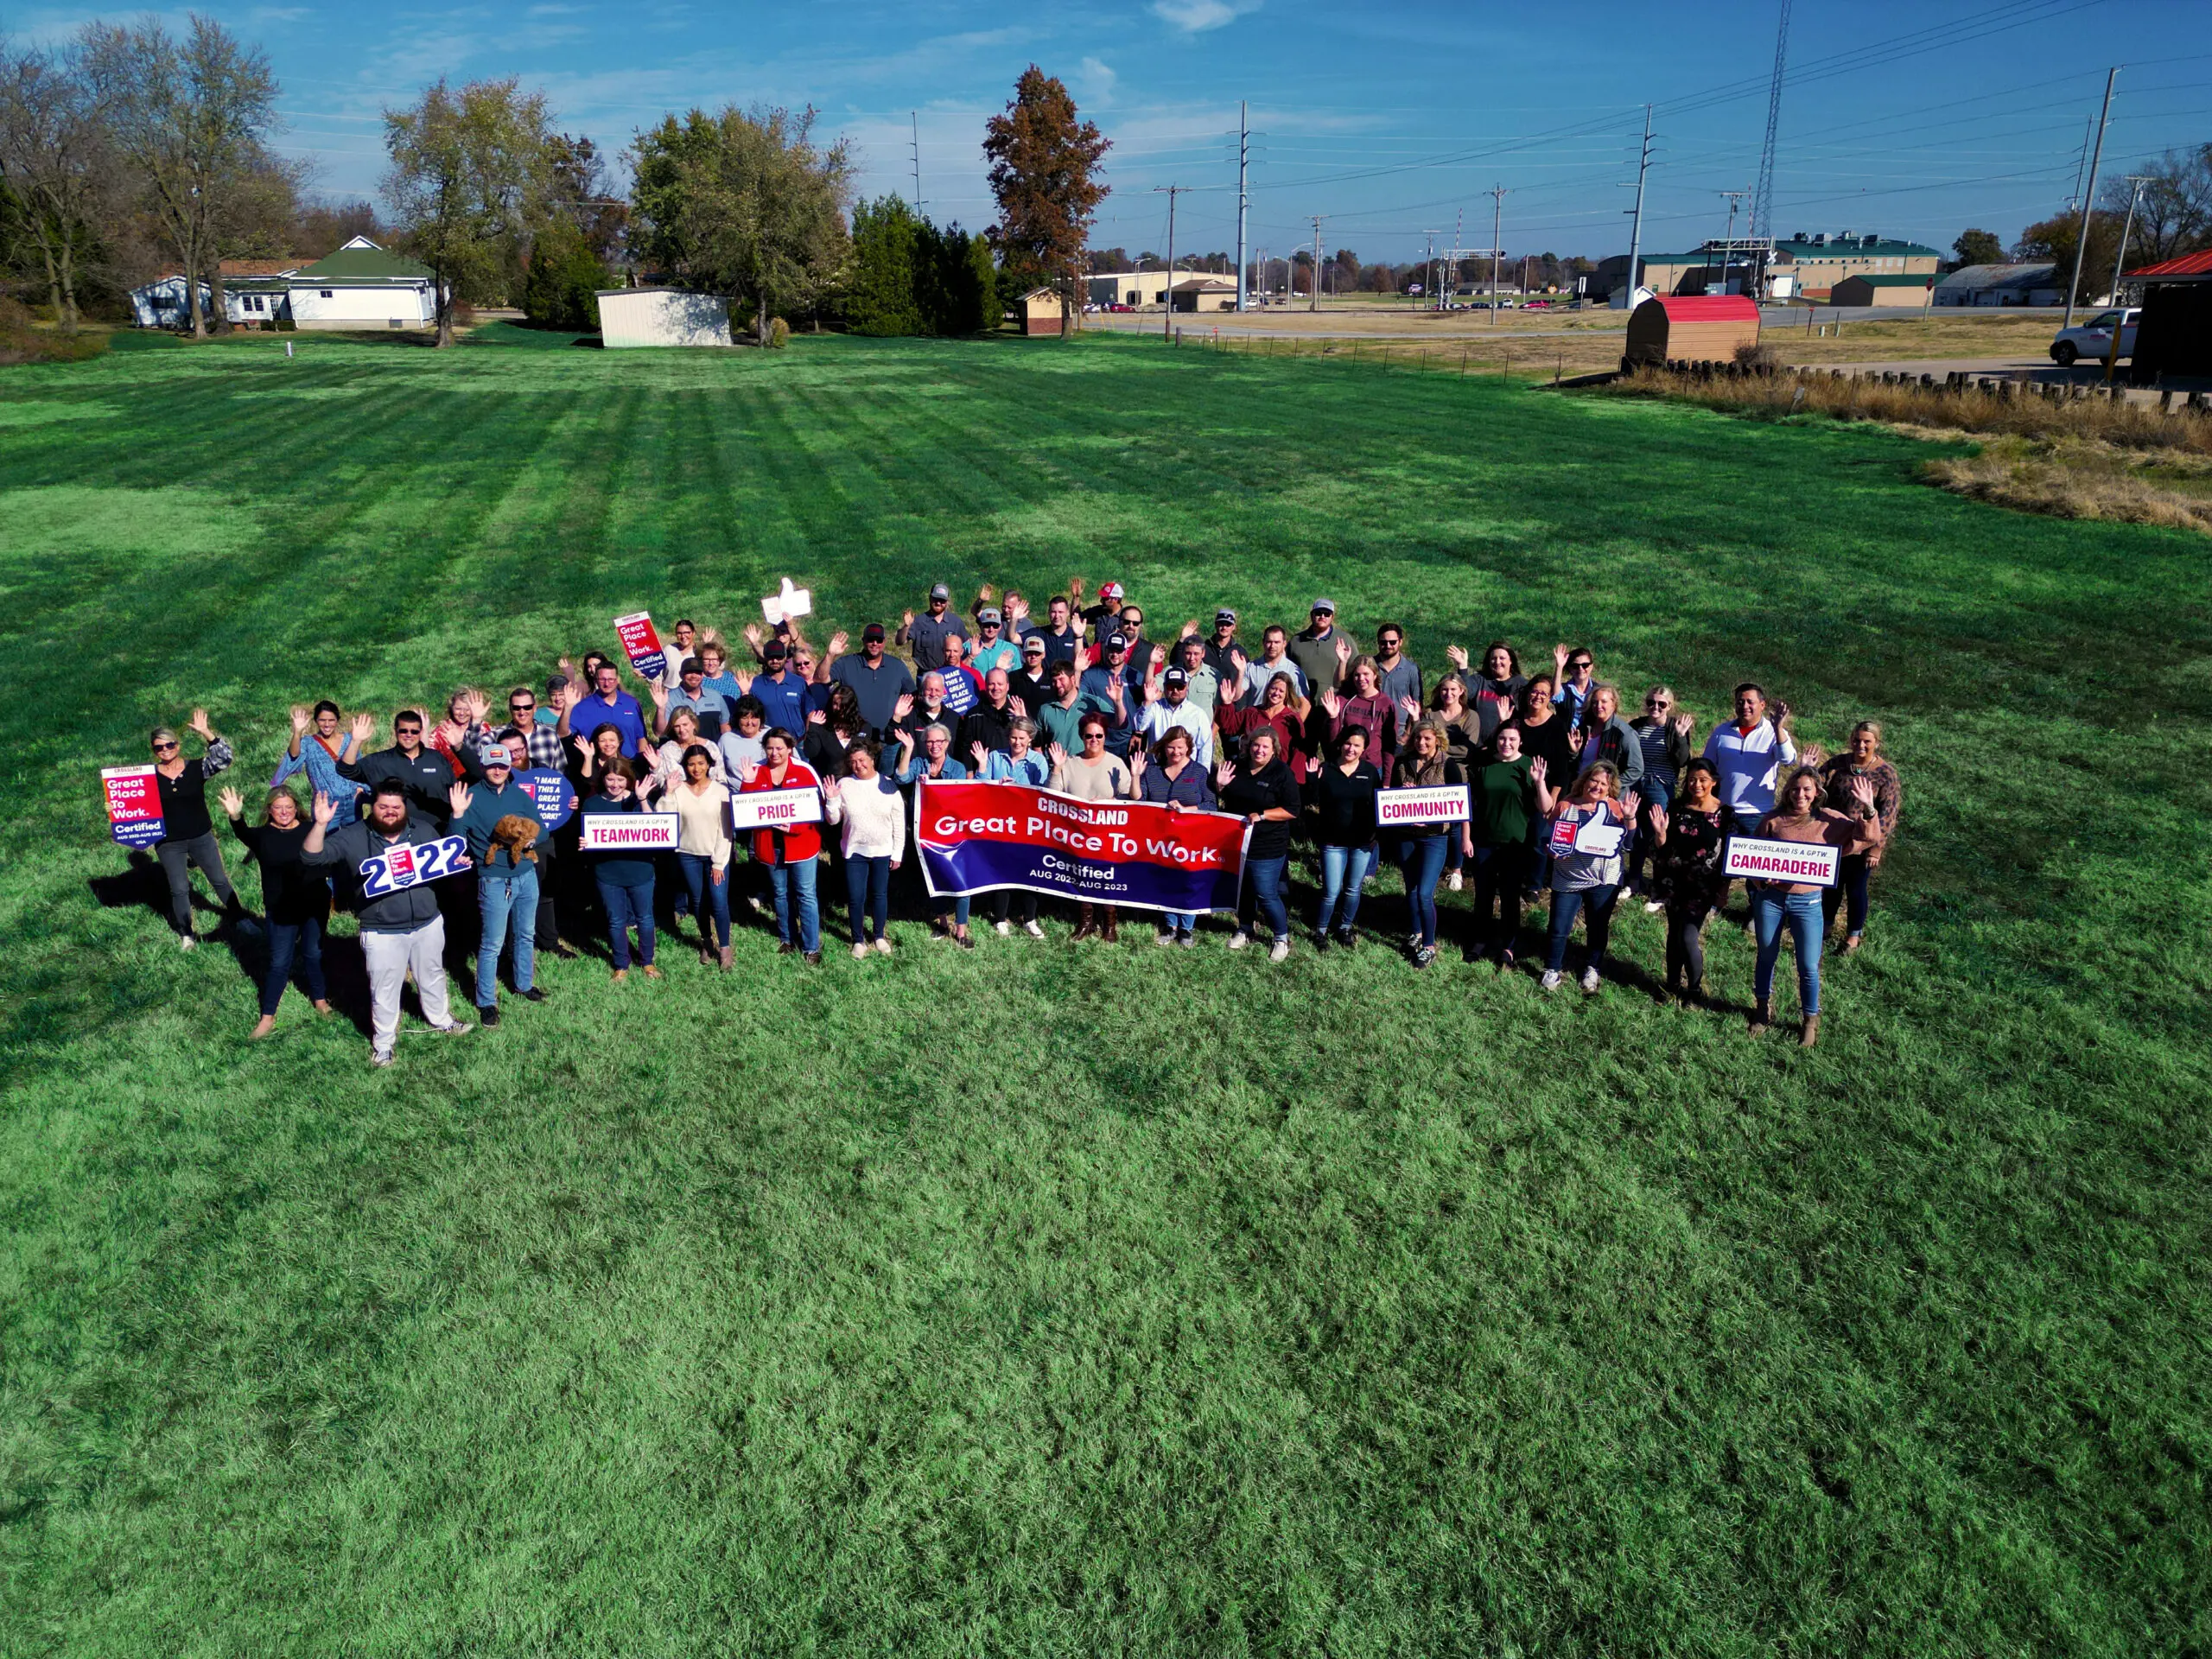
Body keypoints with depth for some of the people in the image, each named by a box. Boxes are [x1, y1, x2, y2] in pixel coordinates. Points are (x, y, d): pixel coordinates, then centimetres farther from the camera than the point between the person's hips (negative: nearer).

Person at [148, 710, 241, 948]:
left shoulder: (196, 767, -7)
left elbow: (224, 757, -22)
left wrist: (205, 733, -28)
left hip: (202, 837, 0)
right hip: (168, 843, 0)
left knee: (219, 880, 14)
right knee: (179, 889, 10)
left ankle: (239, 916, 32)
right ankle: (185, 933, 26)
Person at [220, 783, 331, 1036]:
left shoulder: (310, 830, -1)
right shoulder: (263, 835, -7)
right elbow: (244, 834, -29)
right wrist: (236, 818, -49)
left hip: (315, 906, 1)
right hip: (281, 910, -1)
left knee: (313, 954, 16)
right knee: (279, 962, 3)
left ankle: (319, 998, 35)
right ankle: (267, 1017, 14)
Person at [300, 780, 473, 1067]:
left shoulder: (424, 830, 2)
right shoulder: (351, 837, -8)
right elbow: (312, 857, -16)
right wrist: (321, 825, -31)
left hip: (428, 925, 3)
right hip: (383, 934, -3)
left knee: (433, 977, 23)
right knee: (384, 991, 9)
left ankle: (440, 1020, 47)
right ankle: (382, 1043, 28)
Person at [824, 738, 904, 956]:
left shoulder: (888, 785, -6)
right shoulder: (844, 784, -6)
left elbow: (899, 822, -2)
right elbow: (833, 820, -2)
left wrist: (898, 853, -3)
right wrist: (832, 800, -20)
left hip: (883, 851, 0)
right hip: (855, 851, 0)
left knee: (880, 895, 13)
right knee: (855, 897, 3)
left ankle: (879, 936, 31)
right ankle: (858, 940, 21)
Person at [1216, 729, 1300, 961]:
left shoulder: (1282, 773, -11)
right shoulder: (1237, 768, 6)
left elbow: (1292, 811, -14)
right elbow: (1226, 801, 19)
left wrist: (1261, 815, -23)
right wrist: (1220, 785, -3)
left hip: (1266, 849, -6)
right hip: (1235, 842, 6)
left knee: (1266, 896, -3)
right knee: (1242, 891, 18)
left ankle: (1282, 939, 16)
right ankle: (1244, 931, 38)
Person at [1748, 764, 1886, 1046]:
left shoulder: (1829, 820, -2)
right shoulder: (1773, 820, -3)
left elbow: (1869, 838, -4)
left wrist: (1868, 808, -18)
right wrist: (1760, 878, -14)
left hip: (1807, 902, -1)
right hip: (1770, 897, 1)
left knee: (1809, 966, 3)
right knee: (1766, 956, 16)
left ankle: (1811, 1020, 24)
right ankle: (1763, 1008, 37)